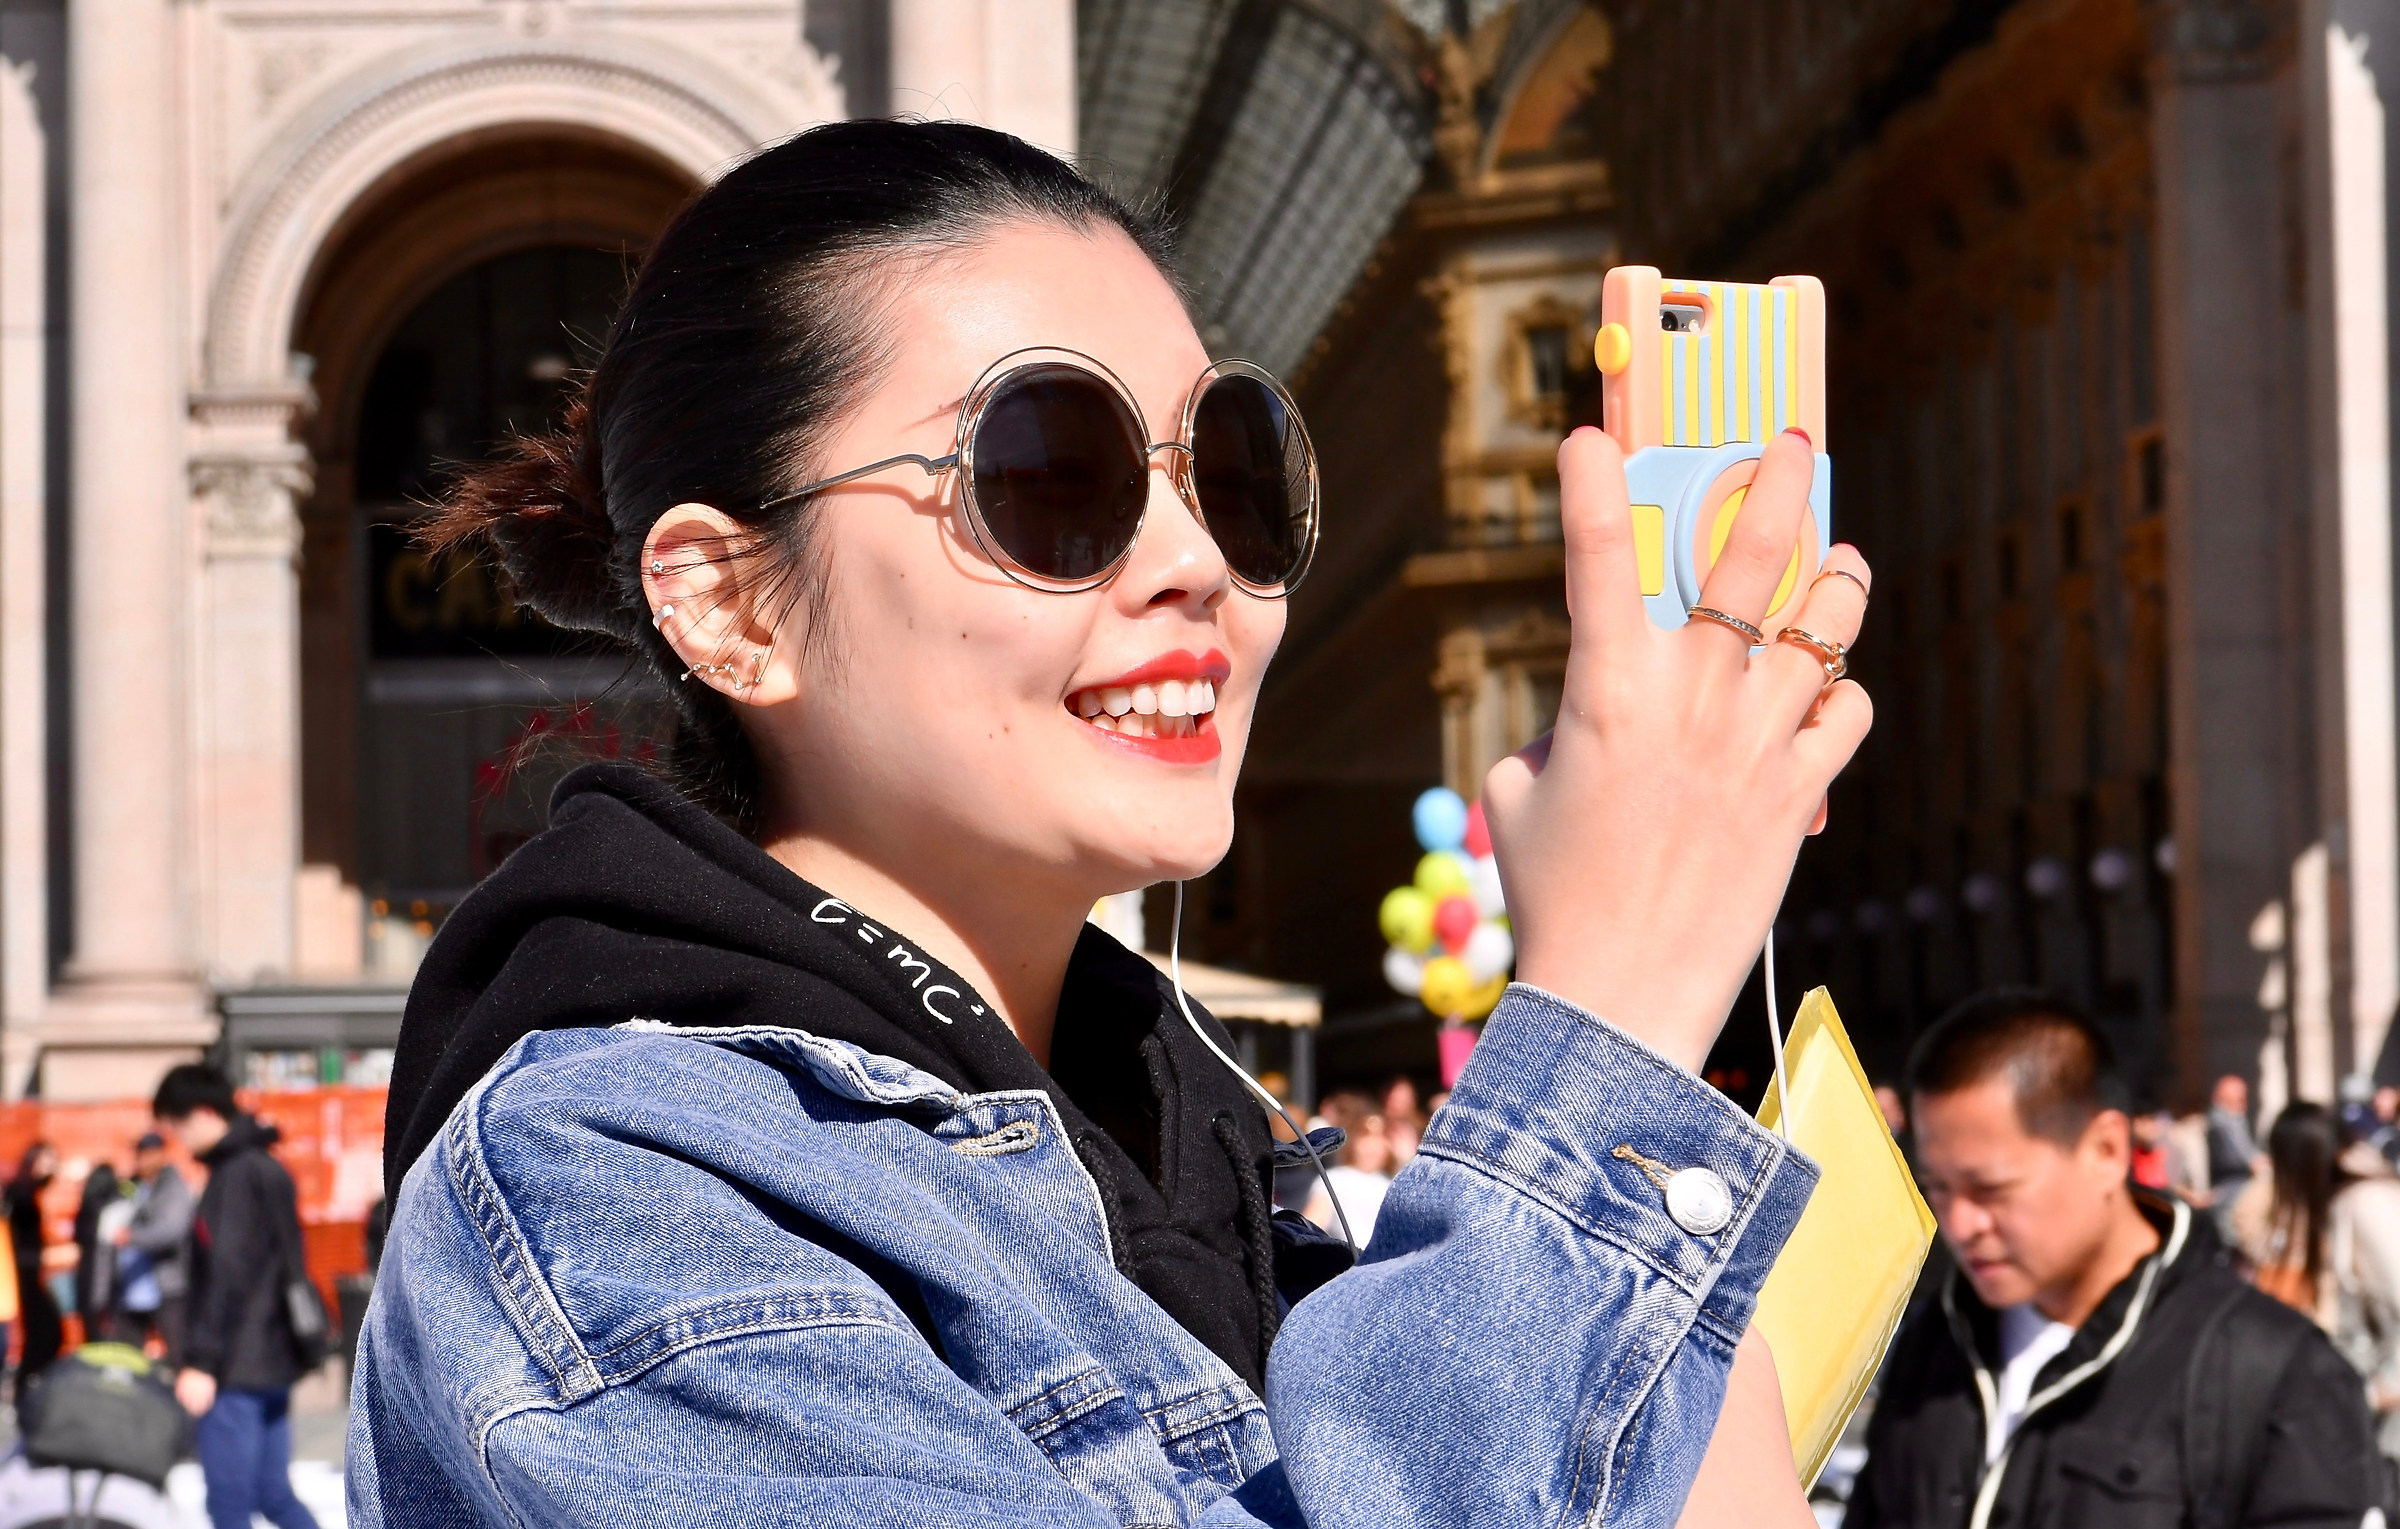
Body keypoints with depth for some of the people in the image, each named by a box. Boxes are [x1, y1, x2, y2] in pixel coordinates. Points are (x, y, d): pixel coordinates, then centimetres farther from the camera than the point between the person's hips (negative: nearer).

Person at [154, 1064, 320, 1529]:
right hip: (274, 1362, 10)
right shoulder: (269, 1169, 15)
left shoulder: (236, 1176, -13)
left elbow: (226, 1277, -20)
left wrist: (202, 1362, -20)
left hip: (237, 1370, -10)